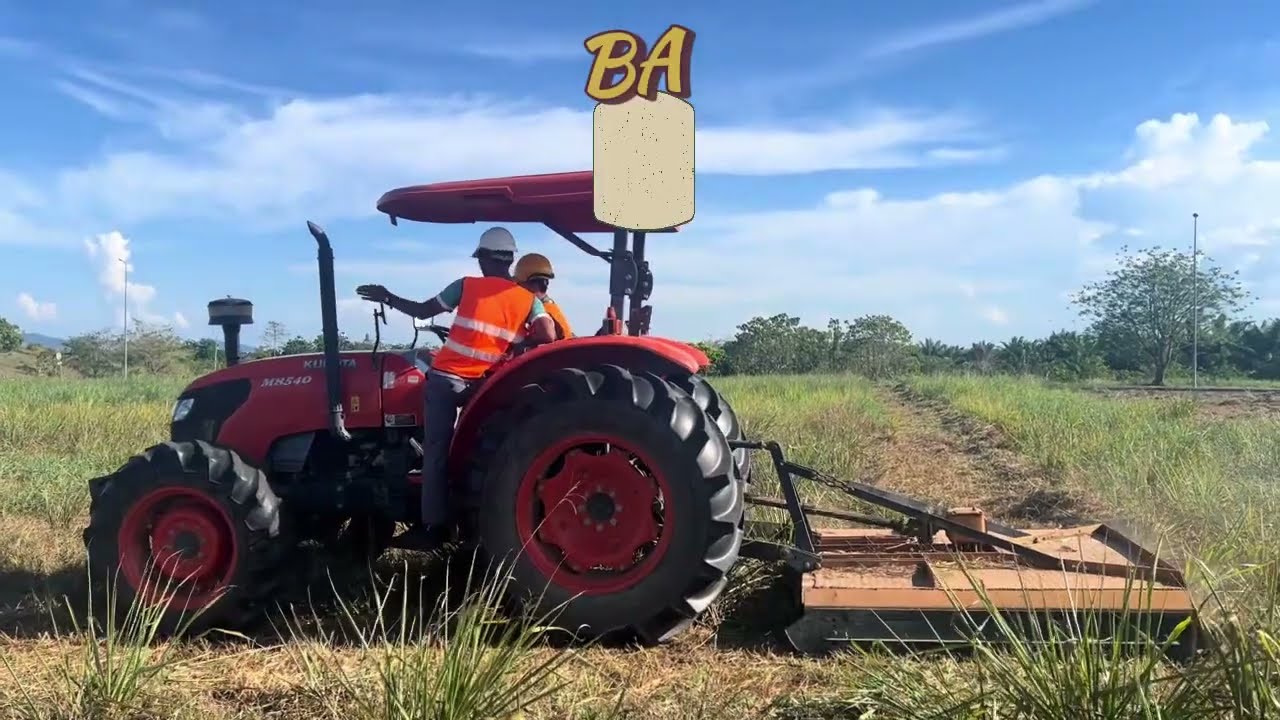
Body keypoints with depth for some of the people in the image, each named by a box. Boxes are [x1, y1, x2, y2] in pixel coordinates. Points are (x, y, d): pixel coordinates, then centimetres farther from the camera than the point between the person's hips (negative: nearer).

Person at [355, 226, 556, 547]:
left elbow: (422, 311, 6)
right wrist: (517, 341, 7)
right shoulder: (529, 299, 3)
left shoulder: (466, 285, -1)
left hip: (446, 376, -2)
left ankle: (435, 525, 4)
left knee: (436, 450, 4)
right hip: (486, 384, 2)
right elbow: (548, 337, -10)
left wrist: (388, 298, 21)